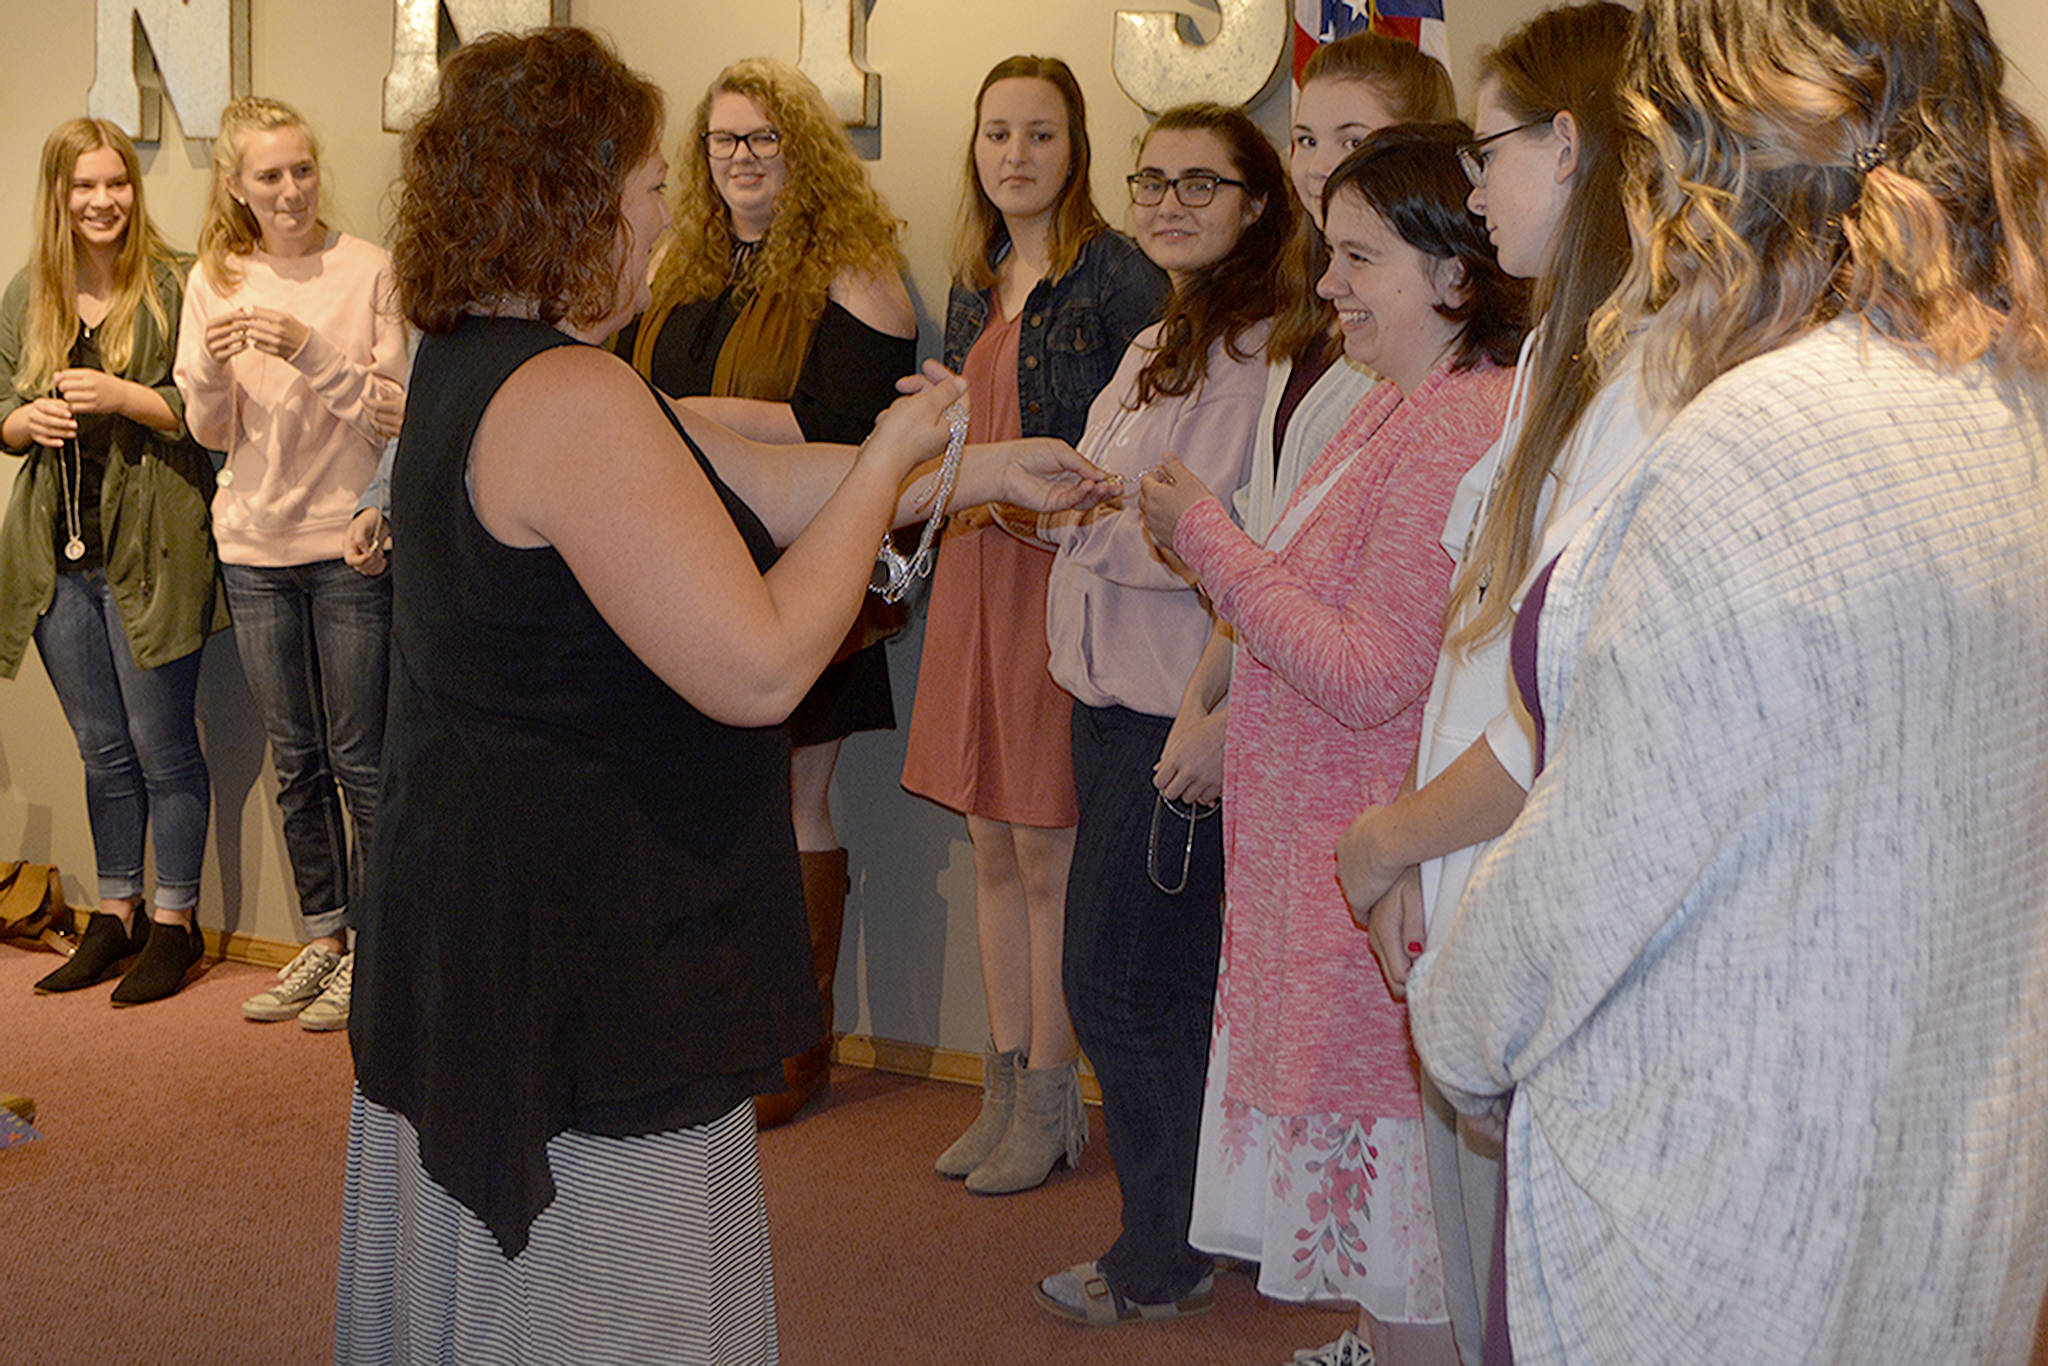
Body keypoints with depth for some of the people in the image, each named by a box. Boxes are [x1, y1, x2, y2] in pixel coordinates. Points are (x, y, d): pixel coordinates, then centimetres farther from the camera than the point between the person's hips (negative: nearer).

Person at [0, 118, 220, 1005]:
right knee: (103, 752, 14)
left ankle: (174, 923, 15)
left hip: (150, 550, -5)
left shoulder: (174, 287, -5)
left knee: (163, 748, 2)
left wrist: (123, 398, -19)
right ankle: (114, 916, 26)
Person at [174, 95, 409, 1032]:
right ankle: (323, 938, 25)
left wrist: (314, 354, -23)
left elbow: (393, 413, -9)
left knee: (358, 761, 0)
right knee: (295, 761, 13)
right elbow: (212, 433, 4)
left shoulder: (368, 271, -6)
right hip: (256, 545, 4)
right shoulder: (214, 280, 5)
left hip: (350, 541, -4)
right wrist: (211, 370, -16)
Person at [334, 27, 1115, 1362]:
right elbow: (761, 667, -24)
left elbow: (769, 480, 12)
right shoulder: (570, 399, -23)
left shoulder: (472, 365, 9)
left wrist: (981, 473, 15)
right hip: (581, 953, -10)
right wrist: (891, 461, -12)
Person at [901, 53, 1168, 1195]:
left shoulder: (1118, 275, -8)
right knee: (993, 847, 12)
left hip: (1066, 578, -7)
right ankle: (1008, 1084, 22)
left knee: (1046, 848, -1)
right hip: (978, 571, 7)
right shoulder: (976, 286, 14)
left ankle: (1051, 1100, 12)